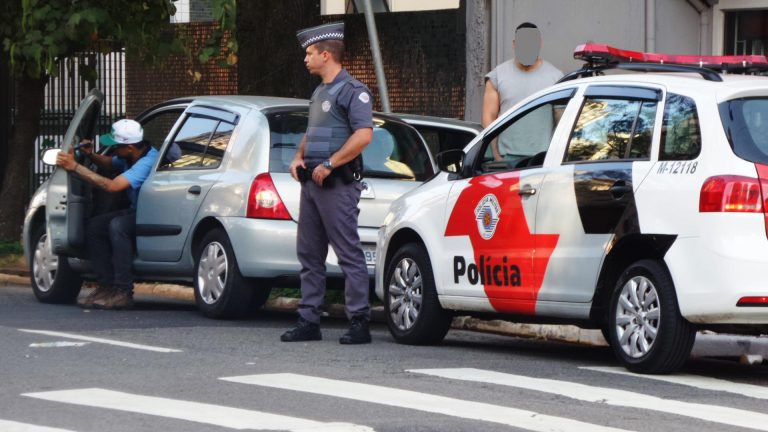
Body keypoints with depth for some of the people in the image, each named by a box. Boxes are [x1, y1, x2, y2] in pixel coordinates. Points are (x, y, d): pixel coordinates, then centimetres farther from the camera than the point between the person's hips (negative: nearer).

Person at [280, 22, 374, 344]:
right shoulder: (320, 93, 20)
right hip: (311, 183, 10)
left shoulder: (352, 90, -9)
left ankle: (359, 323, -8)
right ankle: (308, 321, 14)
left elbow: (364, 135, -20)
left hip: (337, 184, -10)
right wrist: (299, 158, 10)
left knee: (349, 254, -8)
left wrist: (328, 165, -20)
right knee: (309, 254, 10)